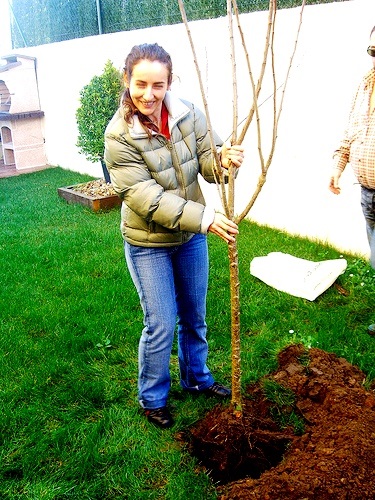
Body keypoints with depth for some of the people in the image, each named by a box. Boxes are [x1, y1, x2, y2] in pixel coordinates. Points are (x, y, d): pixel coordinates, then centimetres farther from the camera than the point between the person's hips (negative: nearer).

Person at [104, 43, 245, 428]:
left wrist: (224, 158, -31)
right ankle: (152, 398, 31)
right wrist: (204, 218, -32)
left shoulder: (188, 115, -9)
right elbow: (147, 198, -25)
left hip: (191, 237, 5)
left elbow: (206, 163, -7)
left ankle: (197, 378, 45)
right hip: (148, 244, -4)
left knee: (194, 316, 20)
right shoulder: (119, 136, -21)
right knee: (161, 326, 5)